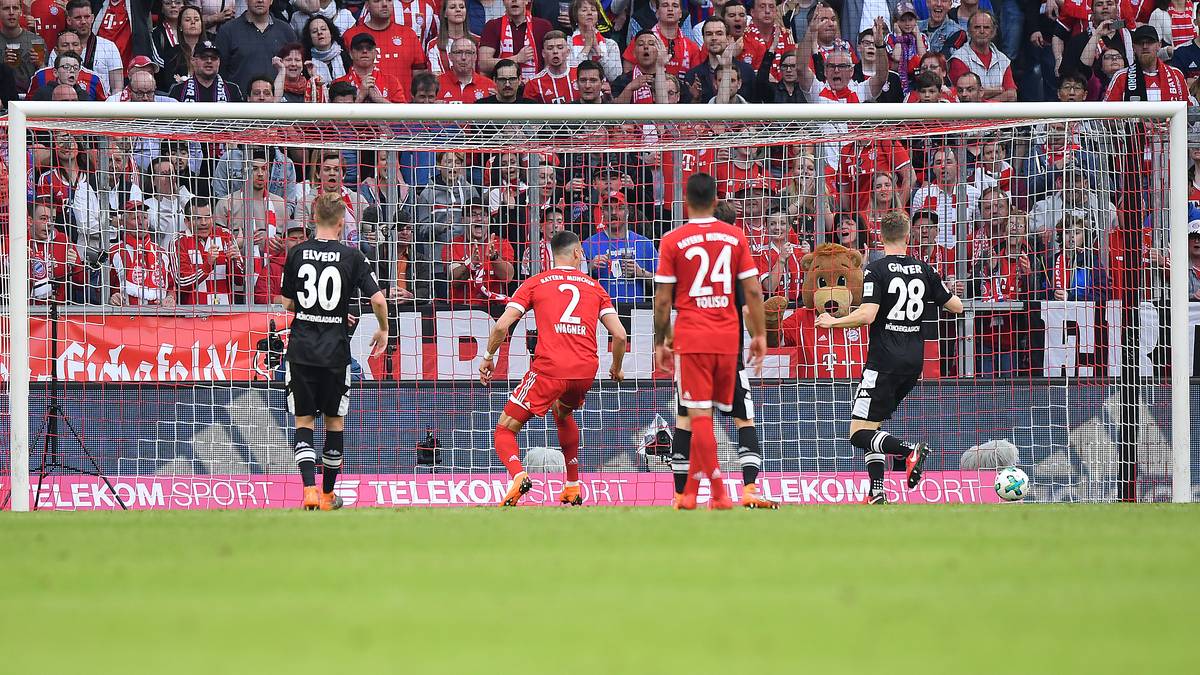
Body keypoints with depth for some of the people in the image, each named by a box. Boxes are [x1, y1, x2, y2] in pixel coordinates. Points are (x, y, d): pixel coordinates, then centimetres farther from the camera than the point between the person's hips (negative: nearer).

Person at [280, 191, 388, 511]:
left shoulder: (297, 253, 0)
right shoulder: (351, 256, -5)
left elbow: (288, 303, 7)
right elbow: (378, 299, -9)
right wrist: (383, 330, 9)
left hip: (301, 349, 1)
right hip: (335, 350, -1)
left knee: (304, 421, 6)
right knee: (334, 419, 15)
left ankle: (309, 488, -14)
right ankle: (328, 494, 23)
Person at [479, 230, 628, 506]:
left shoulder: (534, 283, 10)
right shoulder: (594, 286, 17)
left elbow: (502, 326, 0)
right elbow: (619, 335, 10)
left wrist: (488, 357, 15)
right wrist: (616, 368, 27)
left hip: (549, 369, -3)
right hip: (587, 369, 4)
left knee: (505, 430, 4)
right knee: (563, 414, 36)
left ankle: (518, 476, -27)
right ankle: (573, 489, 31)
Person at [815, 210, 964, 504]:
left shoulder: (877, 270, -8)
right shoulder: (923, 270, 7)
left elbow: (867, 315, -19)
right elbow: (956, 306, 13)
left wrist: (833, 321, -4)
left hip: (885, 361, -6)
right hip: (914, 362, 6)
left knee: (859, 433, -6)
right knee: (874, 424, 17)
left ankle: (910, 450, -27)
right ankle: (876, 492, 6)